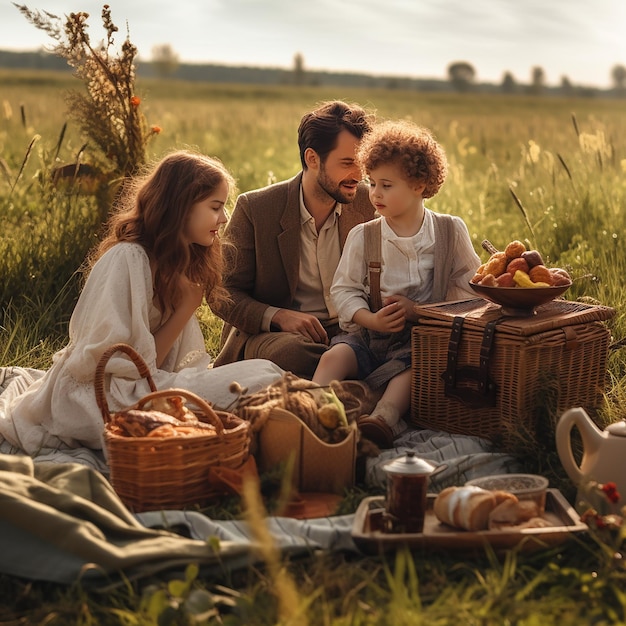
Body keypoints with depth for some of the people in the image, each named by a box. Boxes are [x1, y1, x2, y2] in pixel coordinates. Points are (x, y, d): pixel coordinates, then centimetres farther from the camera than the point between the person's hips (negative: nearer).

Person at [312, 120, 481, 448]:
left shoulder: (450, 231, 4)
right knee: (334, 357, -28)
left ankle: (383, 418, -58)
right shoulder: (362, 236, 6)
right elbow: (343, 289, 4)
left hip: (423, 337, -2)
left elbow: (469, 286, 3)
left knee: (412, 367, -36)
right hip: (368, 333, 2)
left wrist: (417, 310, -9)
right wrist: (372, 320, -16)